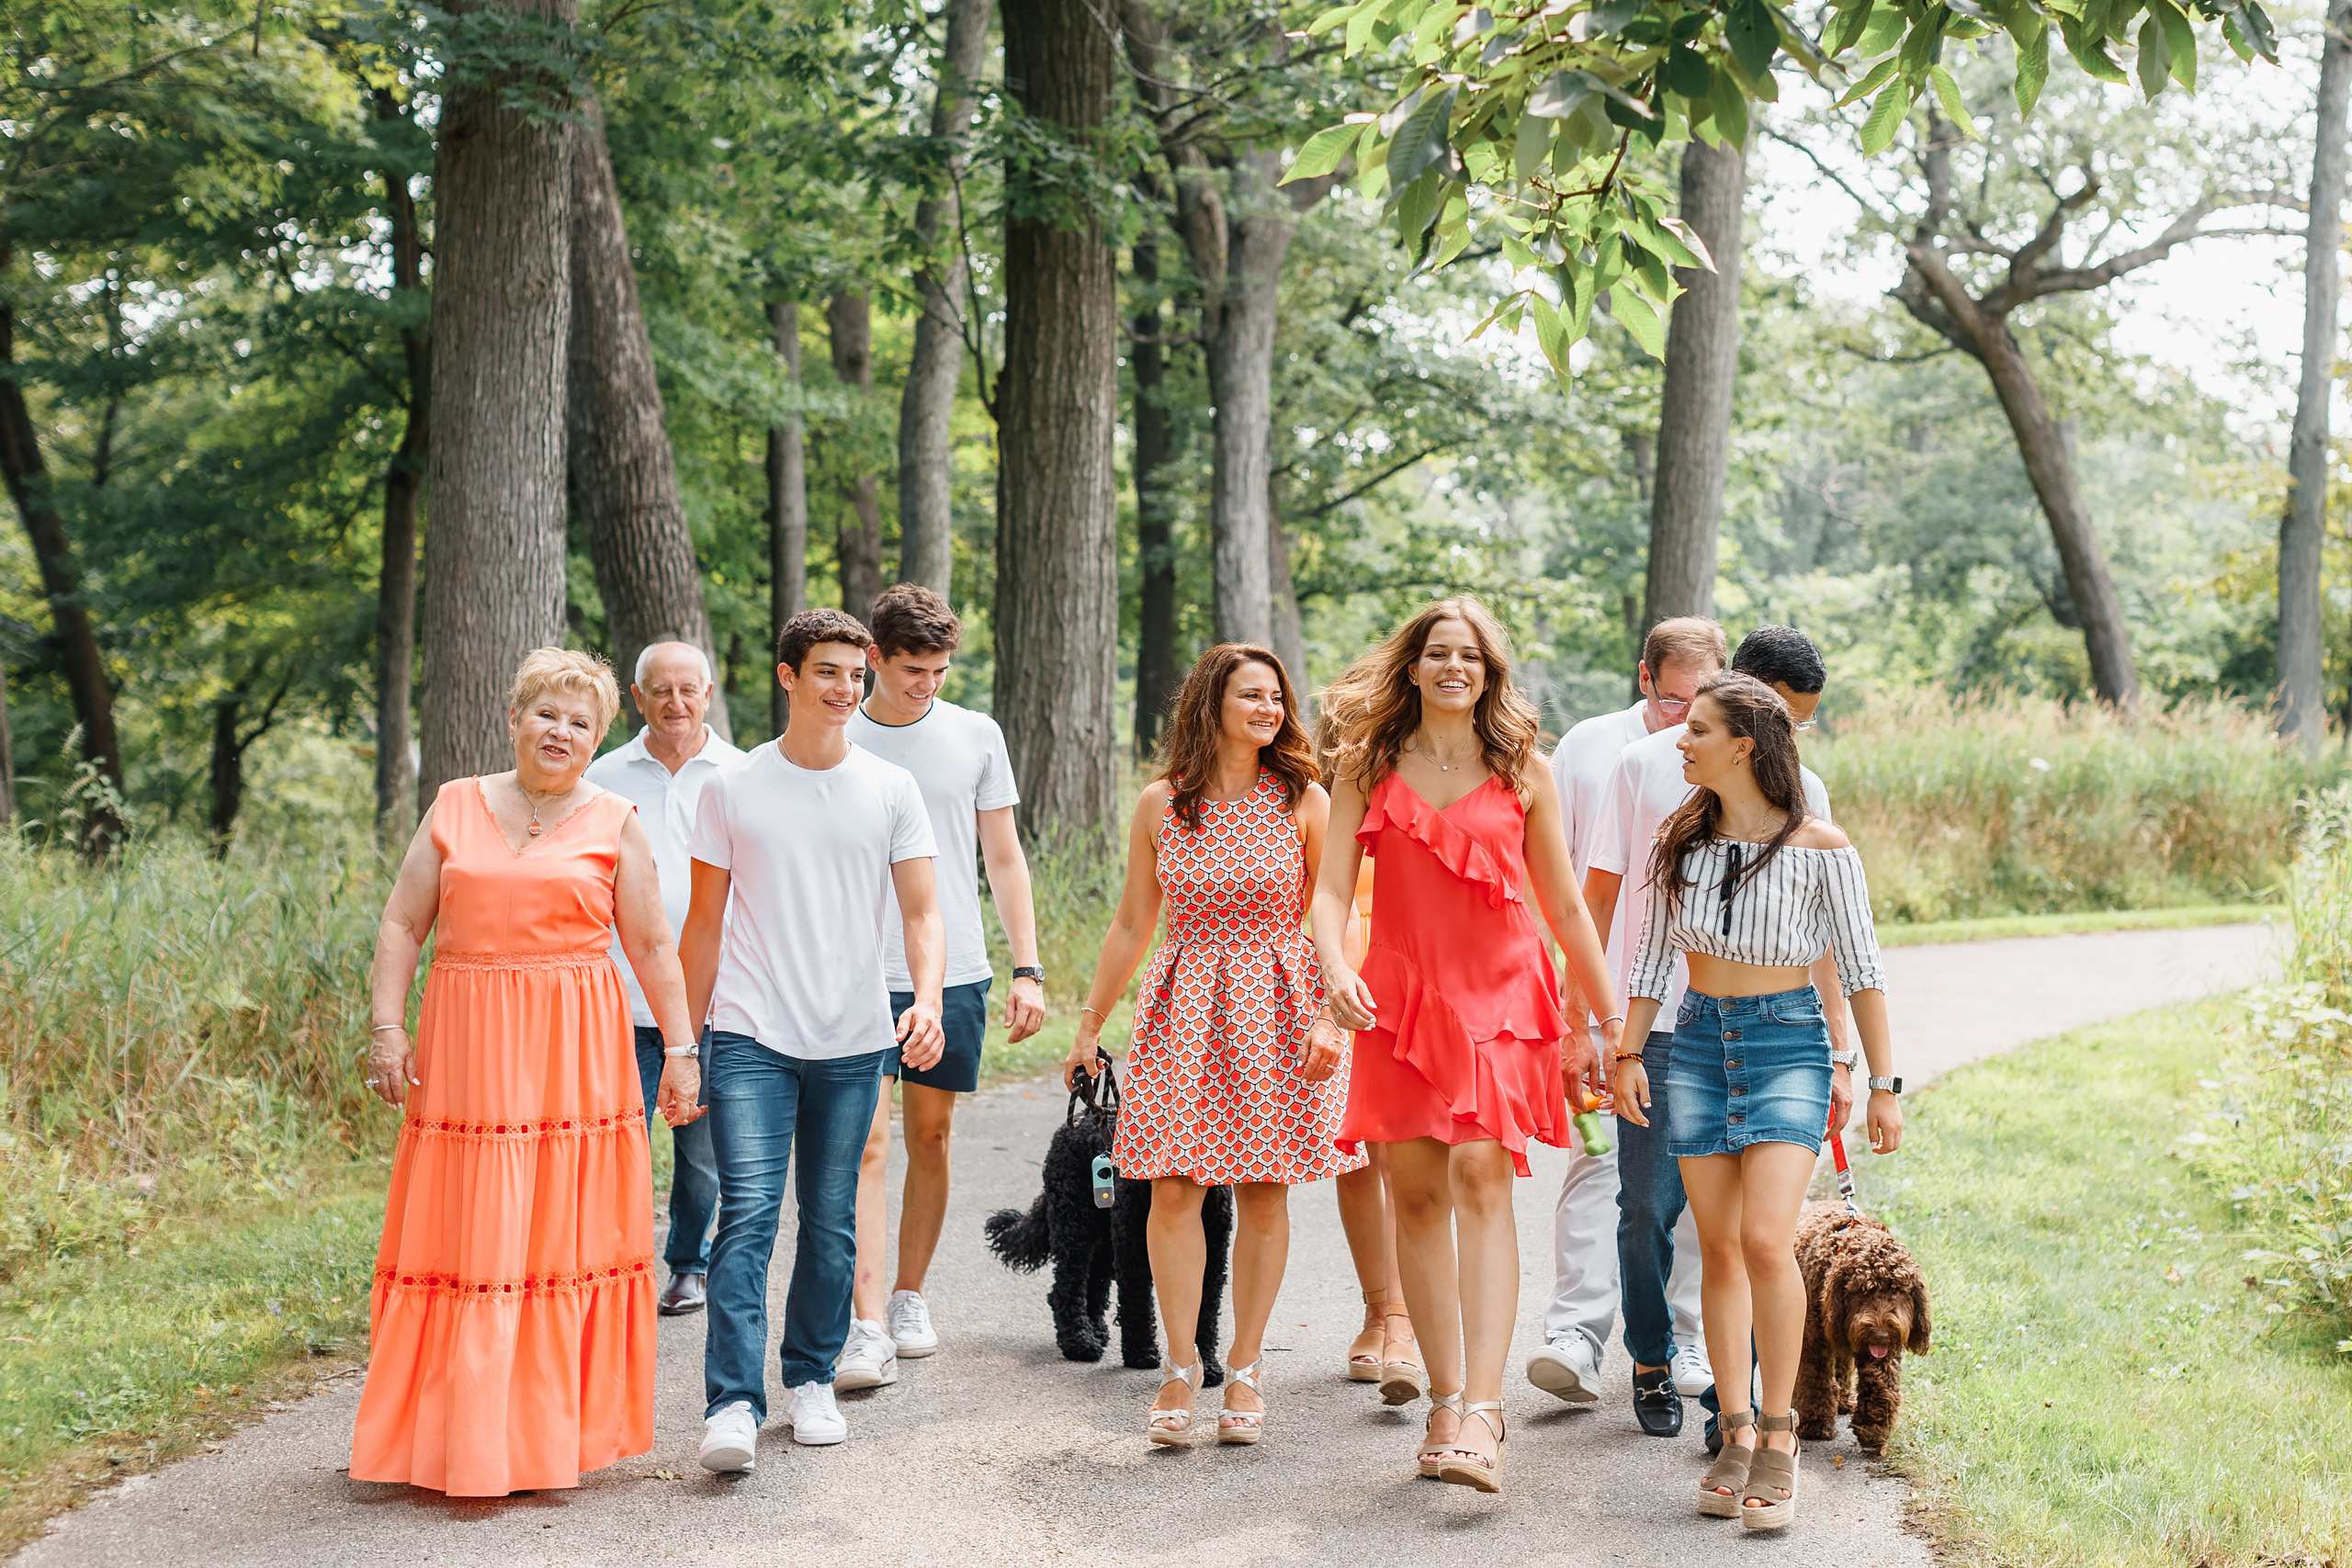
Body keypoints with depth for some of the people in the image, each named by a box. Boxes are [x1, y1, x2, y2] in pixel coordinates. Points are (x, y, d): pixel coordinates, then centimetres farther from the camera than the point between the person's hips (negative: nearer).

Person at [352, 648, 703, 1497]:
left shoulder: (614, 822, 6)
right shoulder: (456, 807, 9)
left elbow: (652, 948, 6)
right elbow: (403, 924, 7)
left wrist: (680, 1048, 2)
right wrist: (387, 1027, -2)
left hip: (575, 1053, -1)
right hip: (466, 1051, 1)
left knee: (566, 1229, 1)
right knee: (464, 1230, 1)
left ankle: (554, 1432, 12)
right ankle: (460, 1437, 8)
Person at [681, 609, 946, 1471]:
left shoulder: (892, 790, 5)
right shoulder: (731, 790, 4)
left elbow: (921, 912, 2)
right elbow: (704, 923, 8)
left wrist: (927, 998, -17)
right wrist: (682, 1042, 6)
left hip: (853, 1042, 2)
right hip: (751, 1036, -2)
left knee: (831, 1222, 9)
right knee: (748, 1212, -13)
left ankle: (812, 1379, 24)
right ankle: (733, 1406, -16)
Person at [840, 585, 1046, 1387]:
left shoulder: (976, 735, 6)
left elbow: (1004, 858, 10)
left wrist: (1028, 968, 4)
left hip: (955, 972, 2)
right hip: (859, 975, -2)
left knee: (931, 1138, 9)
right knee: (865, 1144, -10)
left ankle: (909, 1298, 23)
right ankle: (867, 1329, -14)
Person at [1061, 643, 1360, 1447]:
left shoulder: (1304, 800, 0)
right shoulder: (1160, 805, 4)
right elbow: (1132, 923, 11)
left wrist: (1329, 1016, -11)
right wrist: (1089, 1025, 12)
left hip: (1276, 1009, -1)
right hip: (1182, 1010, 1)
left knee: (1264, 1190, 1)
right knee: (1175, 1188, -5)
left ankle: (1245, 1369, 13)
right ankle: (1179, 1368, 6)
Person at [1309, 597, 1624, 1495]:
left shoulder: (1522, 771, 7)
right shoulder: (1368, 769, 7)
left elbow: (1564, 906, 11)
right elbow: (1331, 888, 0)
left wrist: (1609, 1020, 12)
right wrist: (1335, 968, -21)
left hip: (1500, 997, -2)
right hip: (1399, 999, 2)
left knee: (1480, 1180, -16)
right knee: (1417, 1195, 4)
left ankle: (1480, 1416, -23)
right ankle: (1447, 1398, 15)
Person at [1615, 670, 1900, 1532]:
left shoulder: (1819, 847, -7)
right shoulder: (1678, 839, 4)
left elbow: (1860, 969, -3)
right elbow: (1651, 955, 12)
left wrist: (1884, 1084, -2)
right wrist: (1629, 1053, 5)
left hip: (1788, 1042, -4)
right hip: (1698, 1042, 4)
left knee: (1767, 1241, -16)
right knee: (1719, 1248, 4)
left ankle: (1779, 1437, -5)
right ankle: (1735, 1436, 11)